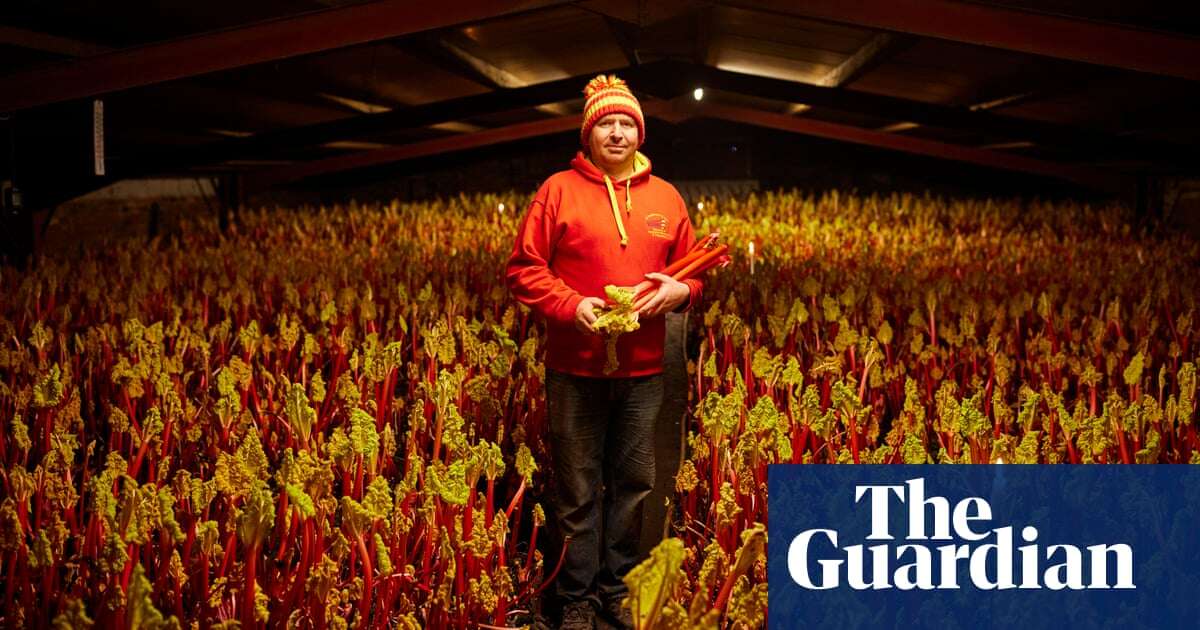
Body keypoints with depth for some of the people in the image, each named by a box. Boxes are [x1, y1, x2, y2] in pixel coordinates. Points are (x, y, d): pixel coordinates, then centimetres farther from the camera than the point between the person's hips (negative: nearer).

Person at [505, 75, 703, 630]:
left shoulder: (666, 198, 8)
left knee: (633, 484, 12)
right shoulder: (558, 190, -2)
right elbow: (523, 269, -3)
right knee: (577, 490, 6)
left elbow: (693, 268, 14)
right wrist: (571, 305, -17)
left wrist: (680, 289, -9)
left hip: (644, 370, 3)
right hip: (575, 368, -3)